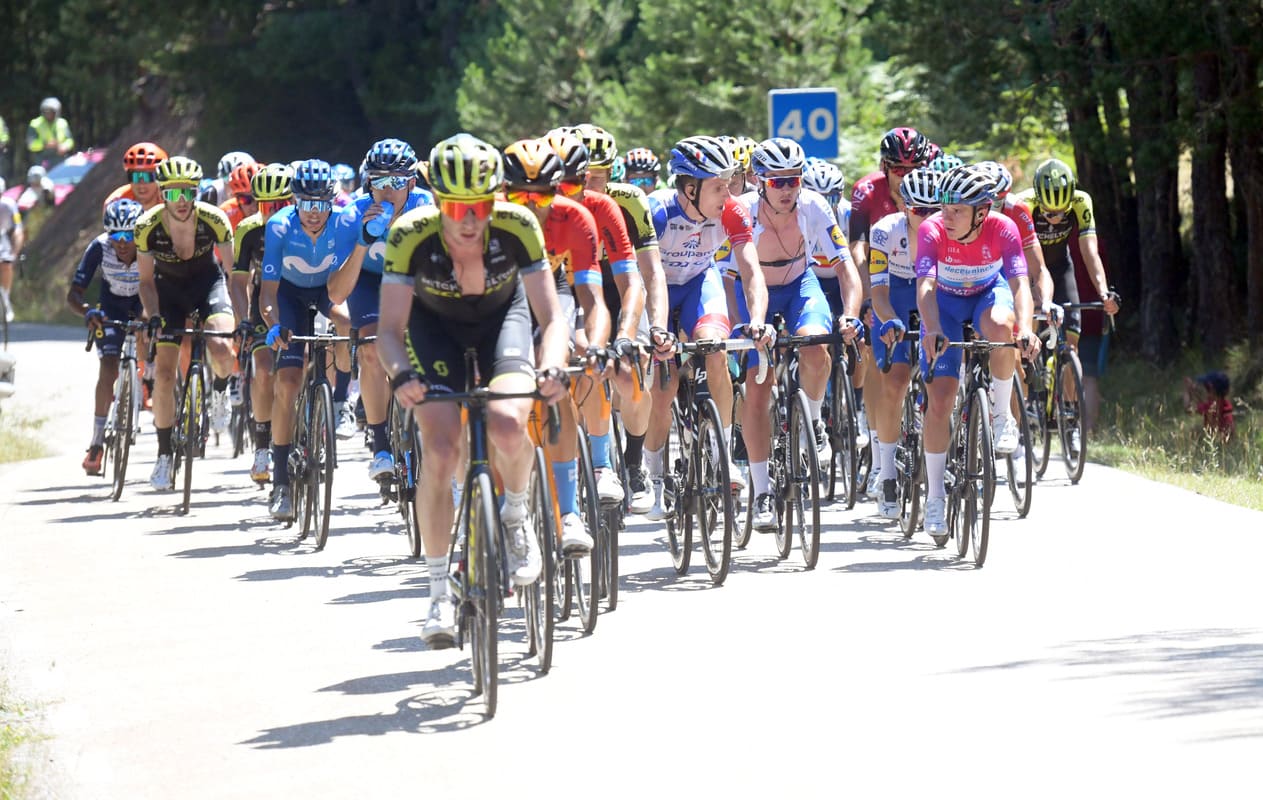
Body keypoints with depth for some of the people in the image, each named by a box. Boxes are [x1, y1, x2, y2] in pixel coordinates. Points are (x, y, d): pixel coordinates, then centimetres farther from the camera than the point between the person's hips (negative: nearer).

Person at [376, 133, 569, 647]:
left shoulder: (518, 227, -30)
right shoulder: (411, 235, -30)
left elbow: (552, 318, -27)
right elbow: (390, 329, -29)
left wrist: (552, 366, -47)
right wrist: (401, 375, -49)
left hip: (502, 316, 0)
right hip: (435, 325, 0)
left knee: (507, 426, -29)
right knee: (440, 450, -17)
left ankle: (516, 519, 3)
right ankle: (439, 593, -4)